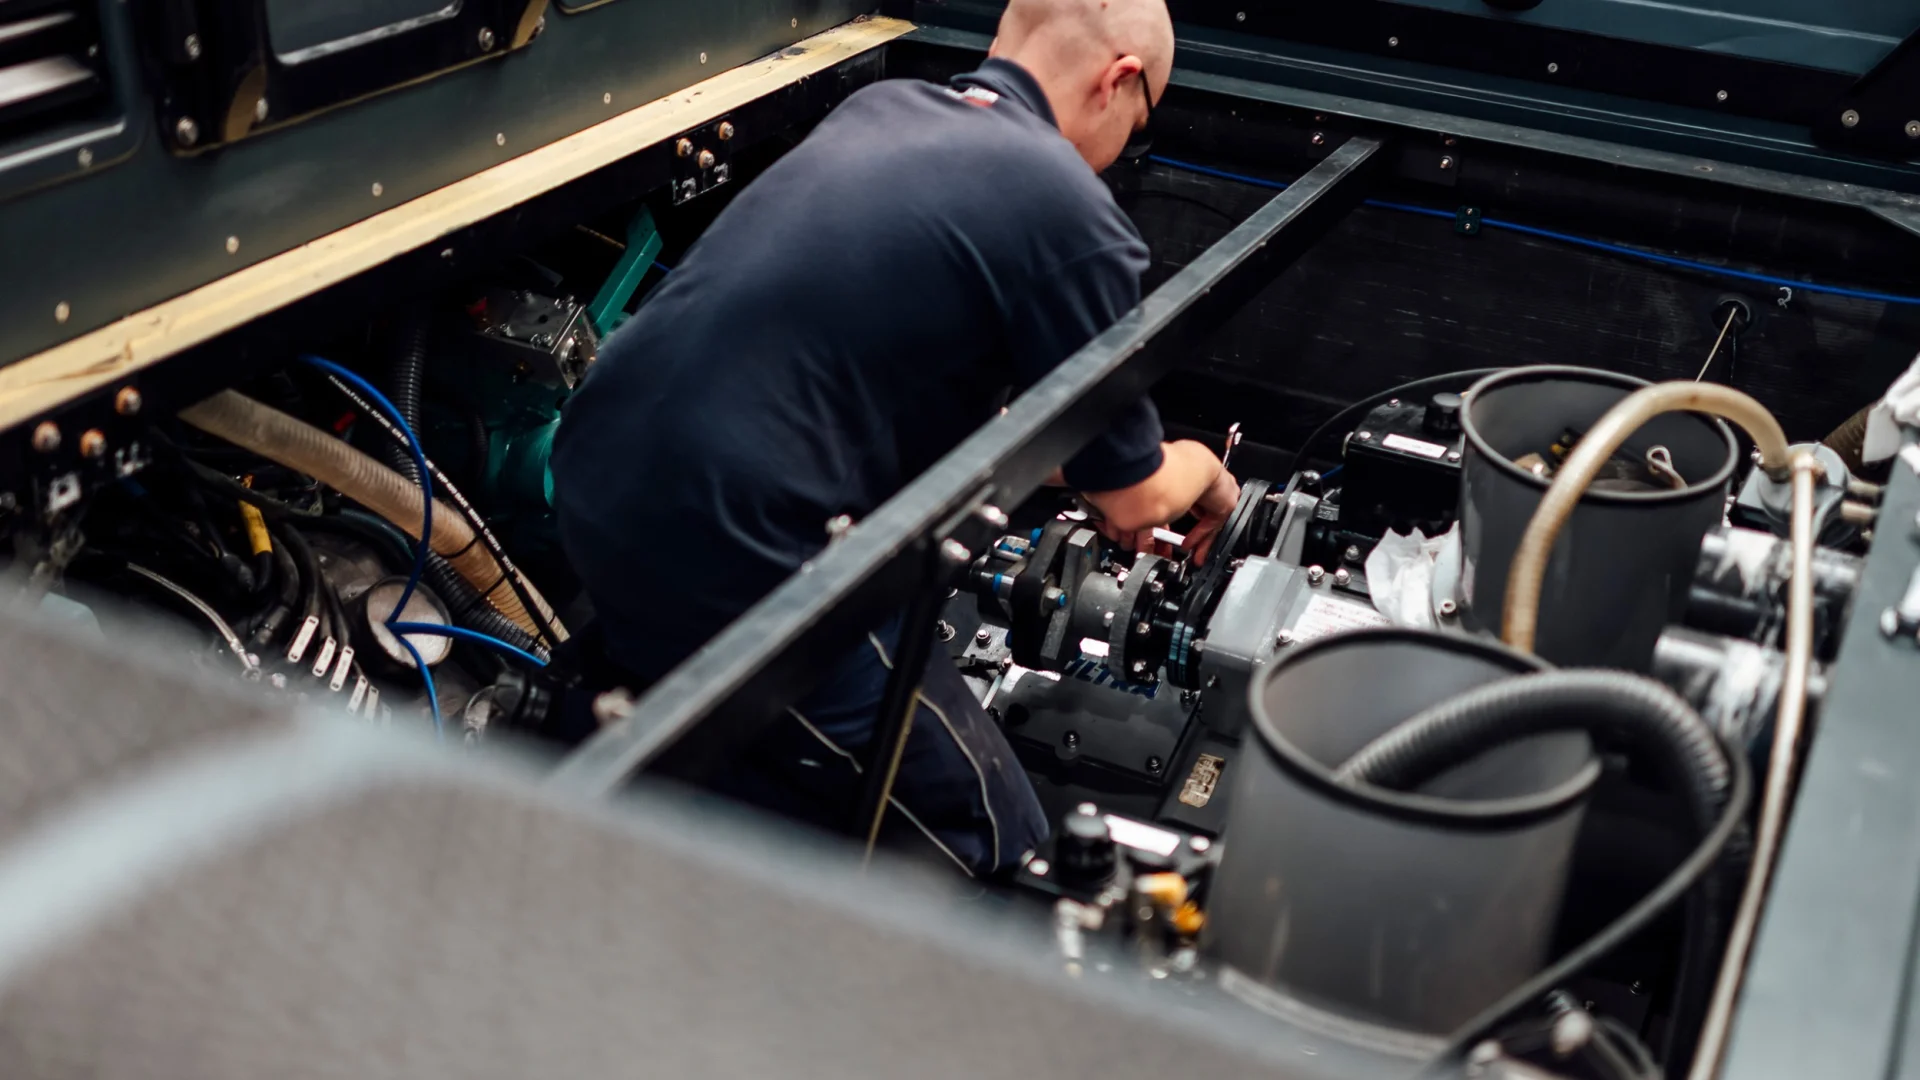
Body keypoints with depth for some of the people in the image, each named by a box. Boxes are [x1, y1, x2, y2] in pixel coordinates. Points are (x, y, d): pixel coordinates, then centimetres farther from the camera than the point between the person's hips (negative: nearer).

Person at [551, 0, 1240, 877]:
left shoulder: (878, 107, 15)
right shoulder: (1072, 217, -8)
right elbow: (1130, 501, 4)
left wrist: (1094, 478, 38)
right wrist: (1199, 469, 28)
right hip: (729, 556, -9)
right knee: (986, 840, 6)